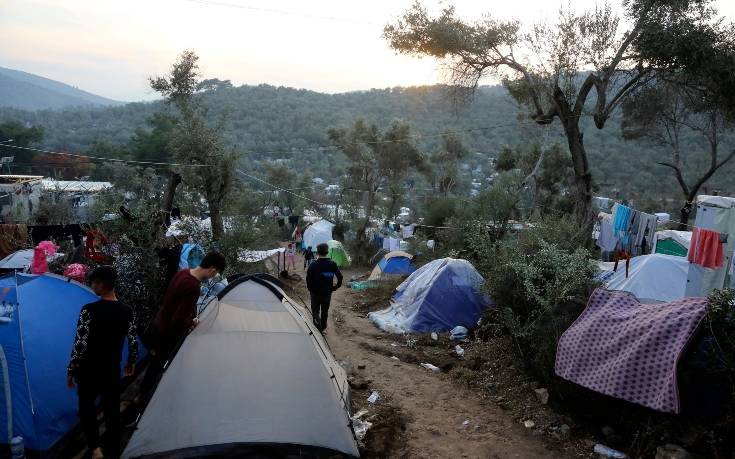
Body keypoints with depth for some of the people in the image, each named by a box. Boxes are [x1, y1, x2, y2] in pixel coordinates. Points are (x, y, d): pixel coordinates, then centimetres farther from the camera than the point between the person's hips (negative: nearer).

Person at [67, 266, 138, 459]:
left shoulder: (89, 310, -18)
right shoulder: (126, 311, -5)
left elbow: (80, 344, -17)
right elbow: (133, 343, 2)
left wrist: (71, 371, -4)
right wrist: (131, 363, 20)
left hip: (88, 371, -3)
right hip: (112, 371, 3)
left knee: (87, 408, 18)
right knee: (112, 412, 13)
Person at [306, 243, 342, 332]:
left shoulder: (313, 265, -14)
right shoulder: (333, 265, -6)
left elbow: (308, 279, -15)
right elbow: (340, 277, -4)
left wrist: (310, 289, 1)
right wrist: (335, 287, 8)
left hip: (315, 293, -3)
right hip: (327, 293, 3)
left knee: (315, 311, 6)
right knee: (325, 311, 20)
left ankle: (318, 329, -14)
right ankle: (323, 328, 33)